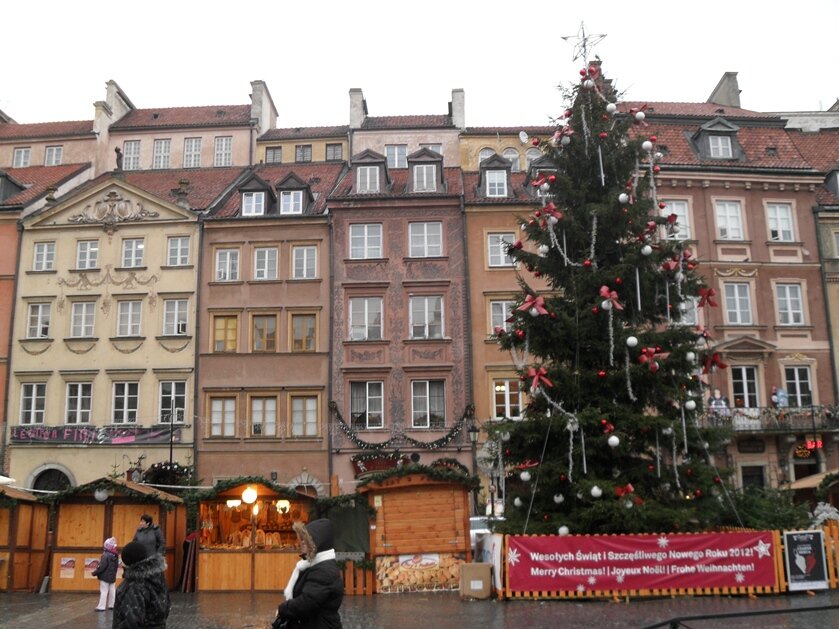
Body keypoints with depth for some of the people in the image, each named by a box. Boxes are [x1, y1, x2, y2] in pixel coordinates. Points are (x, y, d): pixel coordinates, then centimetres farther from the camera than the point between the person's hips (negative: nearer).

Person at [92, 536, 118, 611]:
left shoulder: (106, 555, -22)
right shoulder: (115, 556, 4)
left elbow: (102, 567, -23)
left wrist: (95, 573, -13)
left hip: (105, 577, -8)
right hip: (112, 577, 8)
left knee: (103, 591, -4)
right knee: (112, 591, 13)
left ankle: (101, 606, -2)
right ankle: (112, 605, 20)